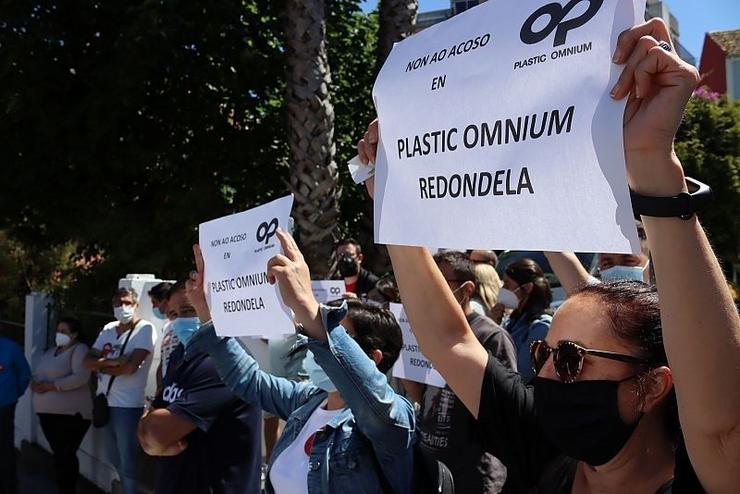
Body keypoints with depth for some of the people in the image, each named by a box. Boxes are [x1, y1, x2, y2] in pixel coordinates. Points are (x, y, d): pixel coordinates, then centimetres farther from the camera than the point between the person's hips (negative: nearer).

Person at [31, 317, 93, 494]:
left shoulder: (79, 350, -7)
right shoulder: (50, 351, 18)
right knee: (59, 455, 11)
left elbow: (81, 378, -20)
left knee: (65, 457, -5)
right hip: (47, 412, 7)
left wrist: (50, 386, -19)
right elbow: (36, 375, 17)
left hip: (70, 414, -7)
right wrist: (36, 384, -7)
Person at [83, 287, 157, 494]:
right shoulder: (108, 329, 11)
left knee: (128, 463, 3)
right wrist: (110, 362, -15)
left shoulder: (145, 329, -10)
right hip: (105, 401, 7)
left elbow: (130, 367, -20)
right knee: (115, 460, 20)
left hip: (128, 405, -7)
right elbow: (88, 361, 3)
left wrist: (101, 366, -6)